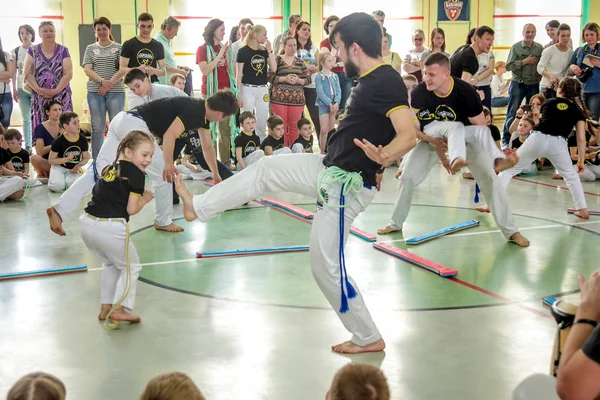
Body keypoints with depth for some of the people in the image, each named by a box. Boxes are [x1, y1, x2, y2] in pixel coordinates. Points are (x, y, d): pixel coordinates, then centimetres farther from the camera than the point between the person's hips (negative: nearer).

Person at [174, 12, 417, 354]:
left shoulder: (386, 82, -23)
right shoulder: (374, 79, 6)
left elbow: (408, 135, -35)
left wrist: (385, 157, -54)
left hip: (346, 186, -10)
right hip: (332, 169, 10)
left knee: (327, 267, -1)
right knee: (267, 168, 18)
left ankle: (369, 338, 16)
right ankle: (198, 207, 34)